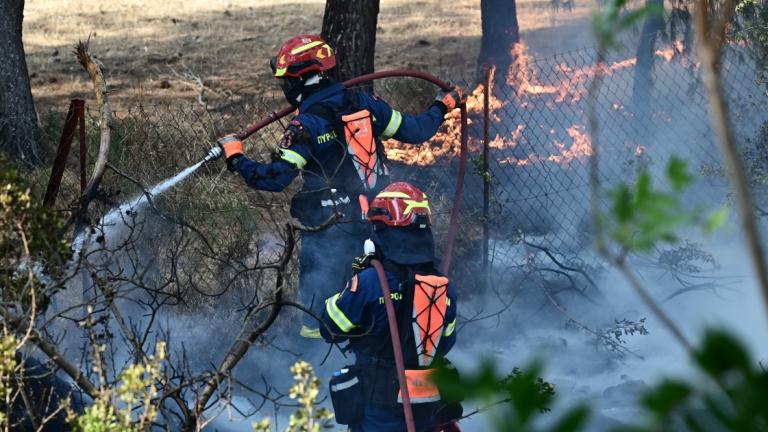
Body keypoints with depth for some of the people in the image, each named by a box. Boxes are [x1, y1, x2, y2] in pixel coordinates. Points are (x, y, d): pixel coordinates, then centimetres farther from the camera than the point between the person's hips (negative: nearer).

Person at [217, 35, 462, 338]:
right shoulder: (365, 104, 0)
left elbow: (275, 179, -20)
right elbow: (415, 130, 8)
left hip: (332, 230, -6)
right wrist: (442, 107, 26)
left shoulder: (306, 126, -17)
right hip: (378, 219, 6)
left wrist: (236, 159, -8)